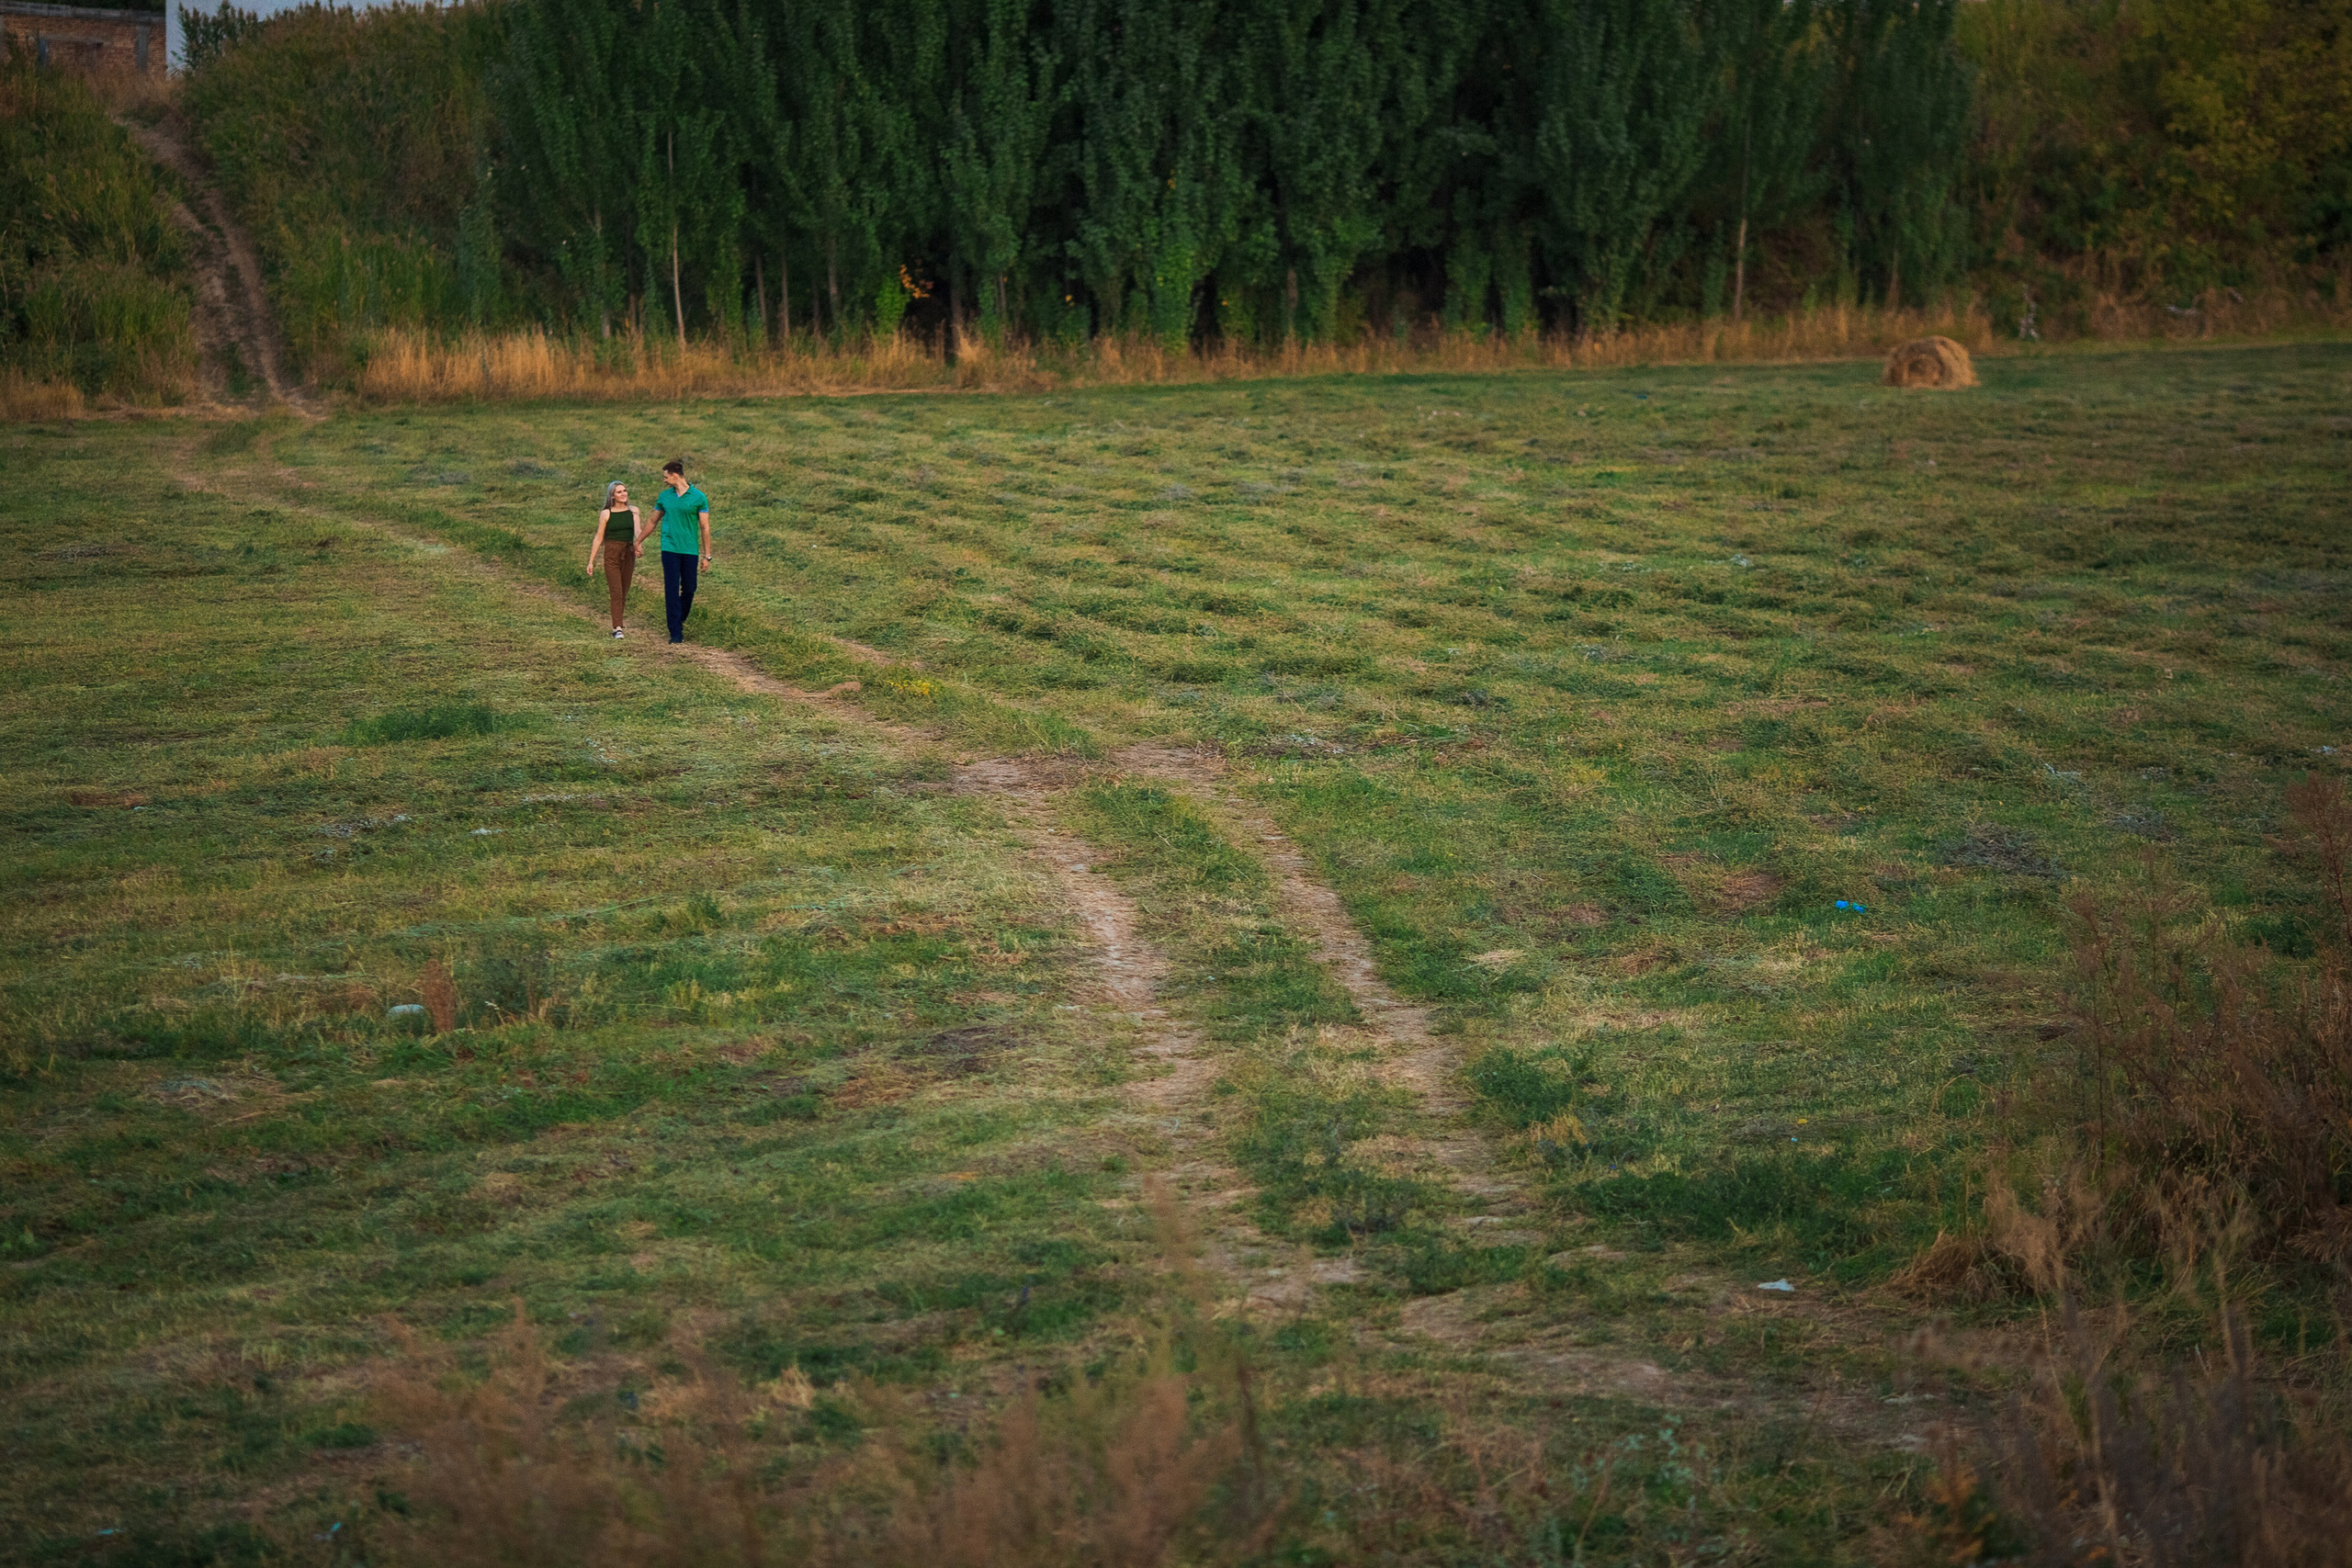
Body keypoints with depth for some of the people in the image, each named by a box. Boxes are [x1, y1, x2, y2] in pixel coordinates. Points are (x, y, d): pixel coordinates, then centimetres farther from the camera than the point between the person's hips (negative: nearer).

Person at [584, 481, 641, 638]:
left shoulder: (633, 511, 6)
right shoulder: (606, 514, 0)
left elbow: (638, 530, -9)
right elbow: (598, 538, 3)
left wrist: (639, 543, -32)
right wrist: (591, 561, 2)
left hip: (628, 553, 3)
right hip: (612, 554, -3)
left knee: (624, 592, 7)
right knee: (616, 591, -12)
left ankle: (617, 626, 16)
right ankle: (617, 628, -17)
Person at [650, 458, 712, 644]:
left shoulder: (698, 498, -2)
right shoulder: (664, 497, 7)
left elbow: (705, 528, 1)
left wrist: (707, 556, 0)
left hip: (690, 550, -1)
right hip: (670, 550, 1)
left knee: (689, 590, 5)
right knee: (672, 591, -4)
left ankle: (680, 620, 30)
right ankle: (676, 633, -3)